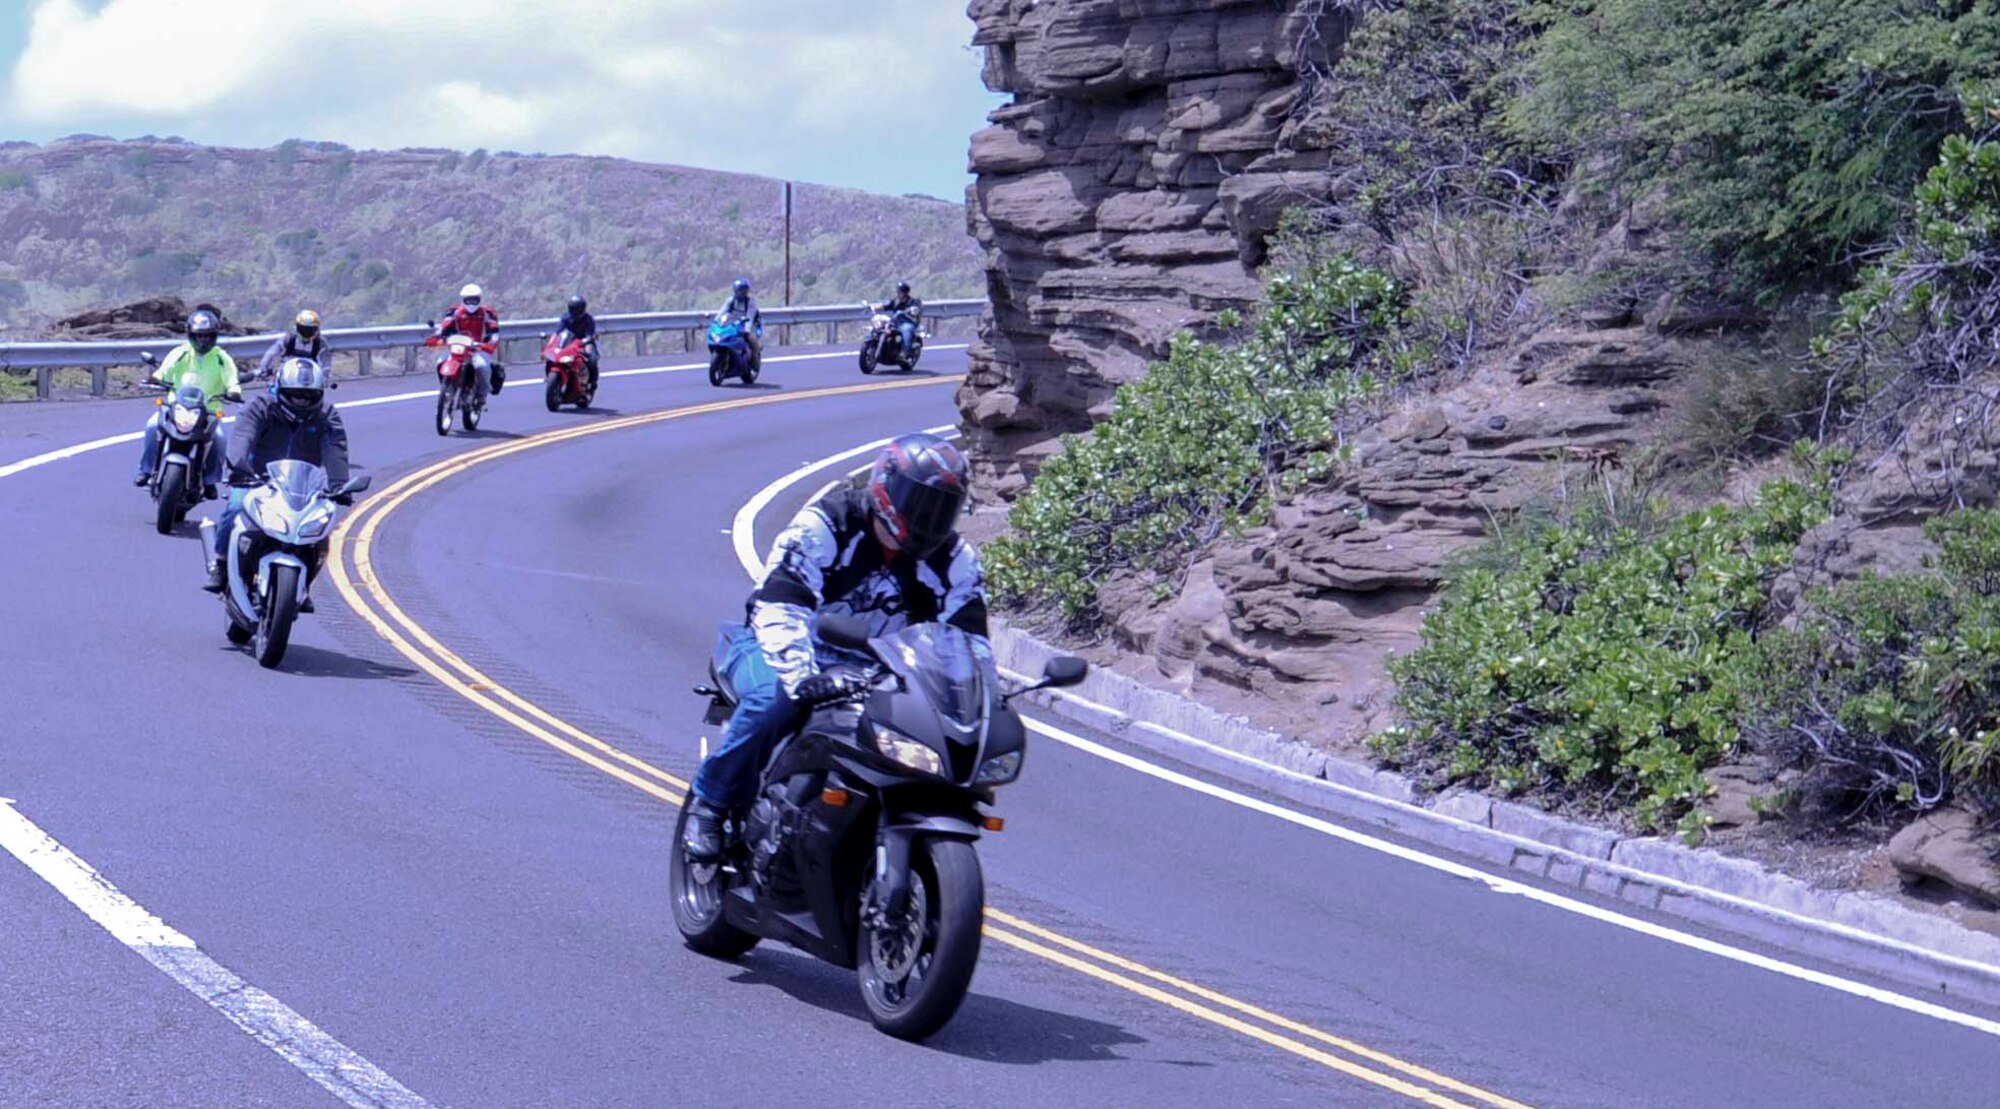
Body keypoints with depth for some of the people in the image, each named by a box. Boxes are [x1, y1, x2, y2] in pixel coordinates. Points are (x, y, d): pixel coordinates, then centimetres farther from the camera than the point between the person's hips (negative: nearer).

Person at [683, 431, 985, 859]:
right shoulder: (822, 526, -22)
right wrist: (803, 677, -50)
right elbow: (778, 609, -33)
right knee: (774, 698, -38)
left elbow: (968, 639, -6)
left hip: (872, 670, 5)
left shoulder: (955, 560, -5)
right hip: (797, 654, -5)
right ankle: (711, 803, -16)